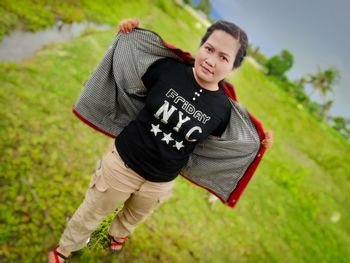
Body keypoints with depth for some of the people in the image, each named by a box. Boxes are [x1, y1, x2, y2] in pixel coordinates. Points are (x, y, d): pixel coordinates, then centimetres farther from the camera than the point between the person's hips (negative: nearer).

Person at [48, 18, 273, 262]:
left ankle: (118, 234, 70)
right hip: (123, 162, -2)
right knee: (91, 213, 21)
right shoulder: (169, 68, -19)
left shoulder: (222, 107, -14)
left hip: (160, 182, 2)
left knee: (134, 216, 32)